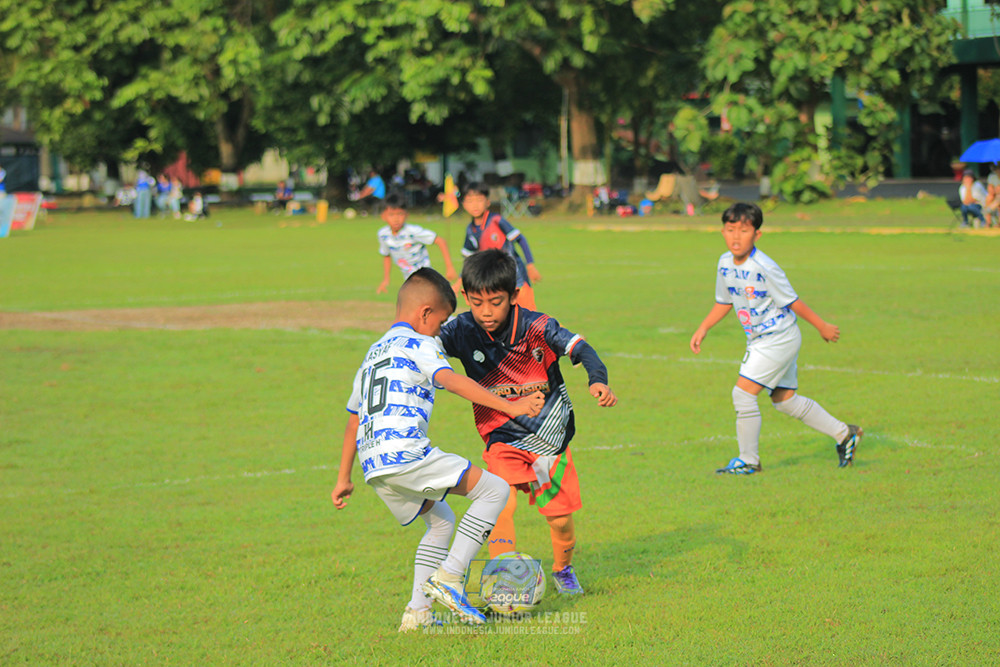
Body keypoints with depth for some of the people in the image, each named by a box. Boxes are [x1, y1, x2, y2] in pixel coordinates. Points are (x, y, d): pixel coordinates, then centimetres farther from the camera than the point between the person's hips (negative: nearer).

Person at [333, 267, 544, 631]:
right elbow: (451, 381, -17)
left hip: (373, 464, 9)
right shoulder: (419, 345, 3)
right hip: (405, 453, -9)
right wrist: (509, 407, -22)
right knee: (494, 489, -5)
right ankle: (448, 577, -13)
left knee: (441, 522, 26)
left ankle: (417, 613, 14)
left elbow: (353, 421, 33)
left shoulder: (373, 353, 29)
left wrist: (343, 479, 38)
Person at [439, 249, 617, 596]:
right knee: (502, 502, -24)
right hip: (503, 439, 0)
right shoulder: (463, 331, -12)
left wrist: (598, 380, -43)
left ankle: (563, 569, 38)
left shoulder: (535, 326, -18)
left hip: (550, 434, 0)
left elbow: (579, 348, -25)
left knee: (560, 514, 7)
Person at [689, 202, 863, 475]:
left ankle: (749, 460, 0)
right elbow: (724, 302, 15)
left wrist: (822, 326, -5)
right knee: (784, 399, 15)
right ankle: (844, 434, 28)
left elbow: (791, 301, -15)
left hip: (780, 338, -8)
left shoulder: (764, 268, -24)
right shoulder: (725, 264, -1)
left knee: (743, 392, -13)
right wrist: (703, 329, 9)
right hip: (759, 340, 8)